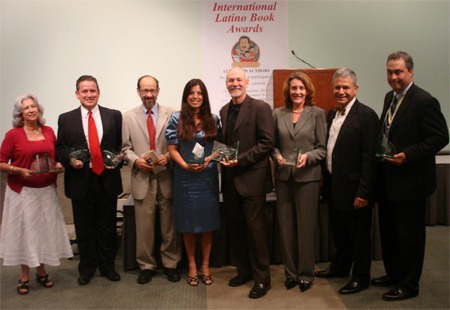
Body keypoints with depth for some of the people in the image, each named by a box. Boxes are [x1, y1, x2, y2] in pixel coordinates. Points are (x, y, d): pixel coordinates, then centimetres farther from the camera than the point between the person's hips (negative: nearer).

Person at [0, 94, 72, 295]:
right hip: (22, 191, -4)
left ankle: (41, 272, 25)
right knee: (24, 230, 4)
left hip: (46, 191, 4)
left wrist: (58, 165, -3)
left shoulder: (49, 131, 6)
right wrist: (19, 171, -21)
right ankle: (24, 277, 17)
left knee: (45, 230, 9)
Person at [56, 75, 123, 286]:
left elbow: (122, 144, 6)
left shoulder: (114, 116, 4)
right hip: (80, 181, 0)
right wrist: (70, 160, -13)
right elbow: (60, 149, 5)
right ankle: (87, 267, 26)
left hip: (107, 179, 0)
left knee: (108, 227, 10)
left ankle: (107, 266, 26)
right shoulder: (66, 119, 4)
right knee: (84, 228, 10)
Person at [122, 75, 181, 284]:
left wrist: (168, 156, -14)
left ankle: (170, 264, 24)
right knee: (144, 226, 7)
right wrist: (135, 160, -10)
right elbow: (126, 148, 8)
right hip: (142, 178, 1)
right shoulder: (129, 117, 5)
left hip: (167, 177, 0)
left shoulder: (171, 114, 1)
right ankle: (146, 266, 22)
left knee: (169, 225, 8)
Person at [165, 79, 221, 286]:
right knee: (188, 222, 6)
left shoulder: (213, 119, 4)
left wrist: (209, 159, -11)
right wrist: (185, 165, -17)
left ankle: (205, 265, 20)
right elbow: (172, 149, -1)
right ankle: (192, 265, 21)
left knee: (208, 220, 6)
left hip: (208, 176, 1)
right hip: (185, 177, -1)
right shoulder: (176, 119, -1)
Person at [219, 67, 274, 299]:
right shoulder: (224, 110, 14)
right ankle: (244, 271, 28)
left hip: (252, 179, -6)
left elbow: (267, 142, -13)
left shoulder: (260, 108, -7)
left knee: (255, 230, 0)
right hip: (230, 179, 6)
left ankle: (262, 278, 13)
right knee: (235, 229, 13)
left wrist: (240, 160, -18)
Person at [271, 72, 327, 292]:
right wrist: (277, 156, -9)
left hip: (308, 176, -2)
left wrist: (308, 156, -19)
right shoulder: (278, 114, 6)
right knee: (285, 226, 7)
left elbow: (322, 148, -1)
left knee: (306, 226, 5)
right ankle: (290, 272, 22)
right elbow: (273, 144, 11)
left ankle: (306, 273, 19)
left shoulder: (317, 113, 1)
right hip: (283, 177, 2)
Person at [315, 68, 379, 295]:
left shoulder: (366, 115, -14)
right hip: (333, 186, 7)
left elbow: (369, 157, -18)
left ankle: (360, 277, 23)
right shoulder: (331, 115, 9)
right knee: (339, 232, 22)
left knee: (359, 235, 8)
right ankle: (340, 267, 40)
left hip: (354, 189, -7)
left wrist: (363, 192, -20)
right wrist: (326, 180, 9)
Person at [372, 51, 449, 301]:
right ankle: (393, 274, 36)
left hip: (411, 180, -8)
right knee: (388, 231, 19)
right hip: (388, 179, 8)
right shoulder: (390, 97, 10)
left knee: (409, 234, 5)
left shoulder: (425, 101, -15)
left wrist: (408, 155, -24)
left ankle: (409, 285, 20)